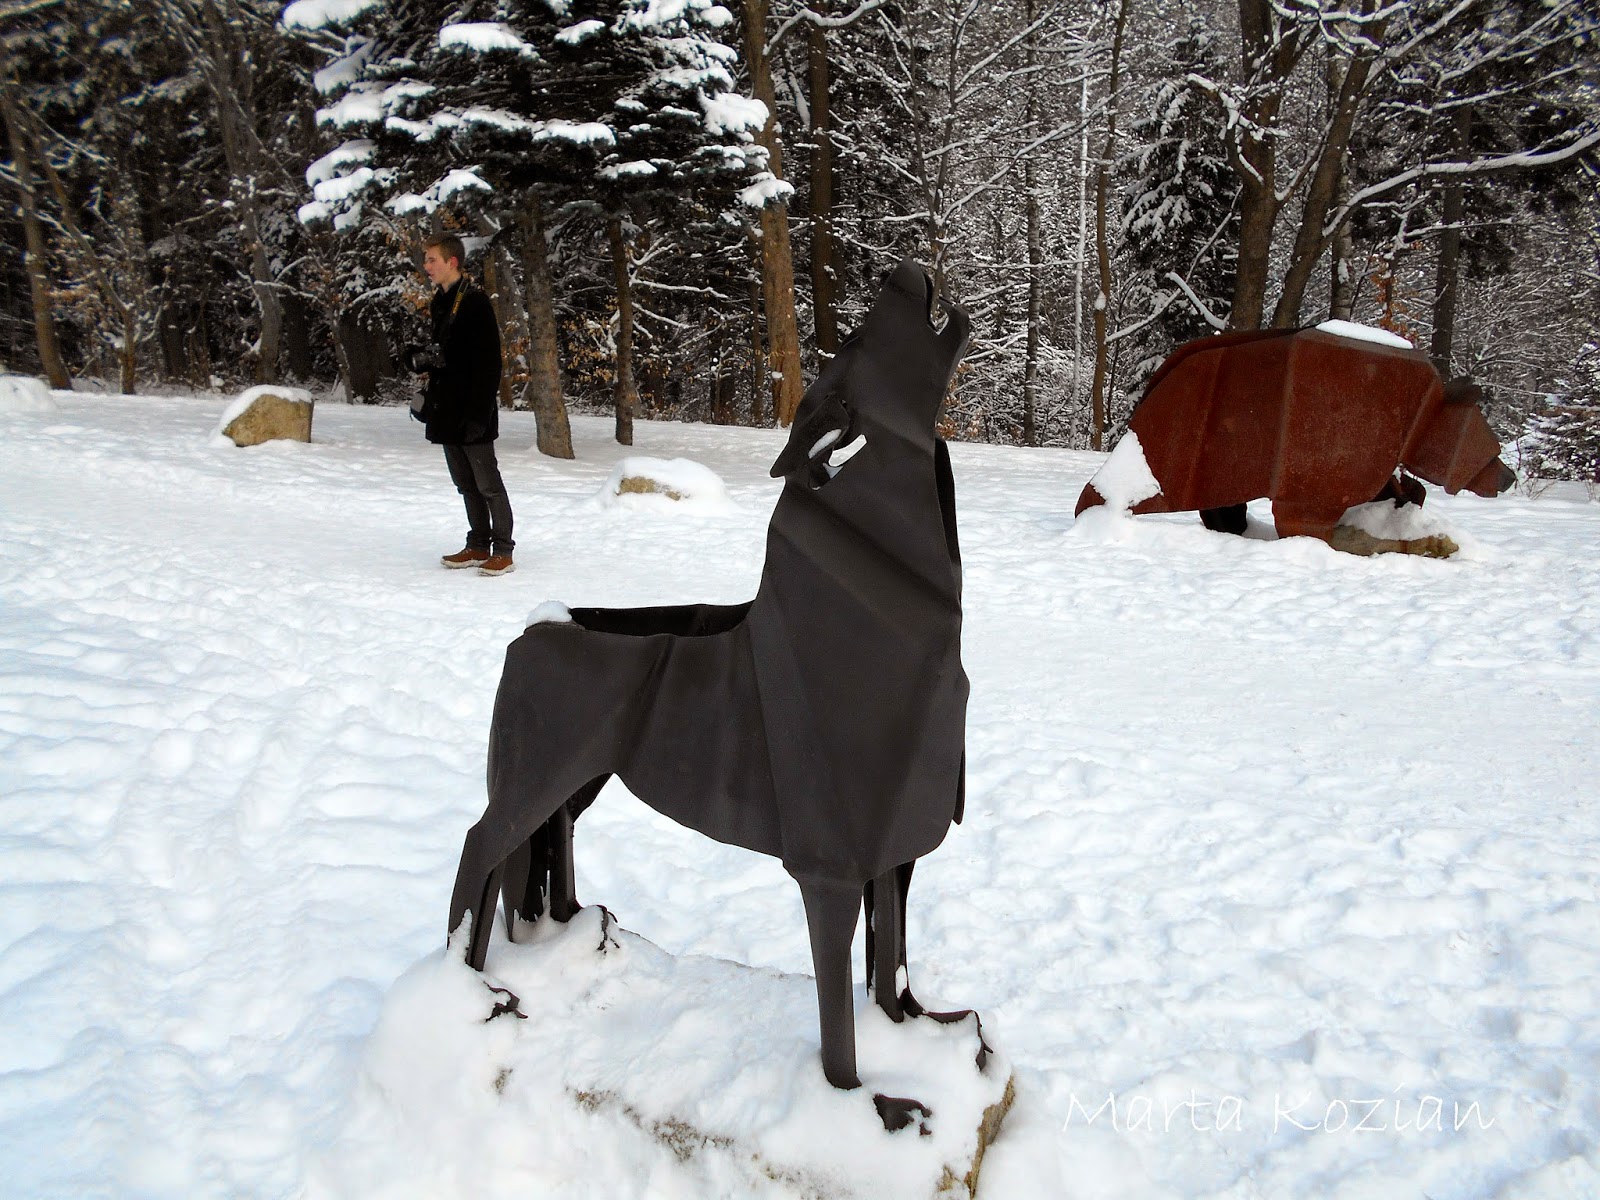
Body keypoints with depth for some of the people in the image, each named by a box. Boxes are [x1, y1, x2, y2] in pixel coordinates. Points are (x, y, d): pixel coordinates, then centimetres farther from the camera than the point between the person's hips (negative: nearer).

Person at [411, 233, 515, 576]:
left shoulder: (475, 303, -12)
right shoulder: (439, 304, 15)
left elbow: (489, 363, -17)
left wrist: (478, 412, -22)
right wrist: (419, 357, -1)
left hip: (472, 411, -9)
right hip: (447, 411, 9)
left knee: (487, 484, -3)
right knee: (466, 484, 13)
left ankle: (503, 551, 5)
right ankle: (479, 546, 22)